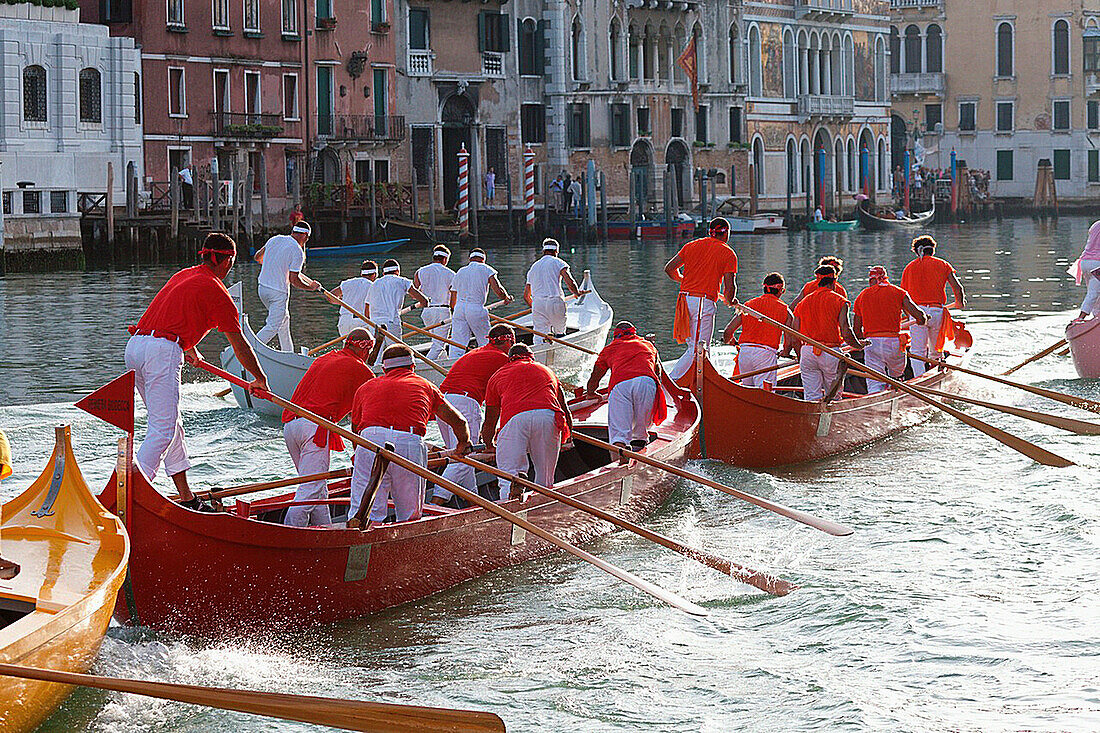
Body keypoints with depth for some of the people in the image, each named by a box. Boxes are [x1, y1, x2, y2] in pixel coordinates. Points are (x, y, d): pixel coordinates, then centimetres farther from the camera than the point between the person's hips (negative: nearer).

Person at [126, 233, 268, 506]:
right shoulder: (216, 291, 0)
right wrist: (260, 378, 17)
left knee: (171, 423, 15)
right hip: (162, 351, -9)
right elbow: (239, 344, 6)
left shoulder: (182, 276, 24)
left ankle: (186, 498, 18)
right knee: (163, 429, -10)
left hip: (134, 347, 9)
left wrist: (187, 349, 60)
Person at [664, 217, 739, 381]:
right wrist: (730, 300, 17)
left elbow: (669, 269, 13)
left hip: (685, 299, 7)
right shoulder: (728, 254, 1)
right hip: (704, 302, -7)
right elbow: (730, 286, -5)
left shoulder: (692, 245, 15)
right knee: (697, 351, -9)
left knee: (694, 346, 15)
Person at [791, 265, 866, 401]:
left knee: (811, 397, 2)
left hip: (807, 351, 3)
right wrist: (859, 345, 11)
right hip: (830, 352, -3)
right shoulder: (839, 301, 0)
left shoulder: (803, 303, 12)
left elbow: (795, 340, 10)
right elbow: (846, 334, -8)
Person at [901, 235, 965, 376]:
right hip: (937, 311, 0)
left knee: (917, 352, -3)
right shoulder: (942, 264, 10)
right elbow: (957, 287, 3)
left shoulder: (909, 268, 13)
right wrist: (960, 302, 24)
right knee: (935, 351, 15)